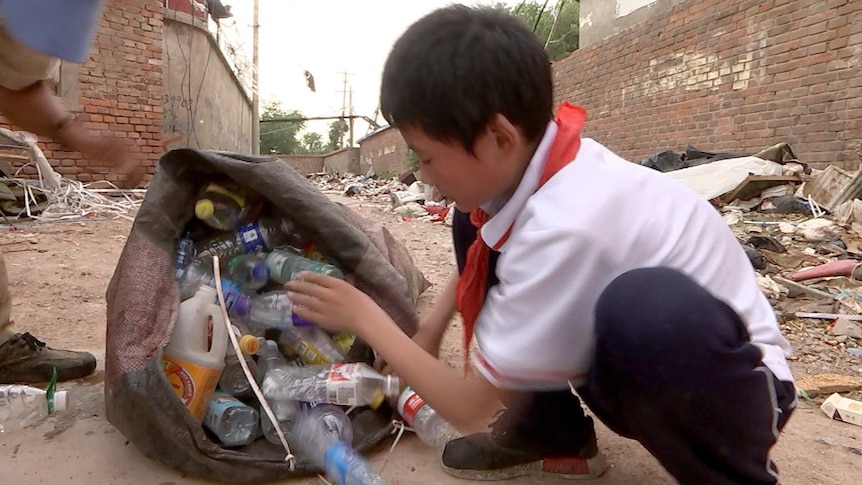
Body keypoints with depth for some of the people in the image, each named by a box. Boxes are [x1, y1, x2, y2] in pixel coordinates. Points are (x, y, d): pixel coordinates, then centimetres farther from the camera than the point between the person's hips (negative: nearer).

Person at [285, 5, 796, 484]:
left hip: (741, 385, -7)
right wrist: (429, 330, 6)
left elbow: (474, 406, -21)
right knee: (476, 226, -2)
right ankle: (554, 436, 9)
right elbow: (477, 258, 15)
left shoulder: (566, 226, -34)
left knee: (651, 308, -43)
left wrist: (366, 319, -10)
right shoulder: (527, 161, -11)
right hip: (642, 369, 8)